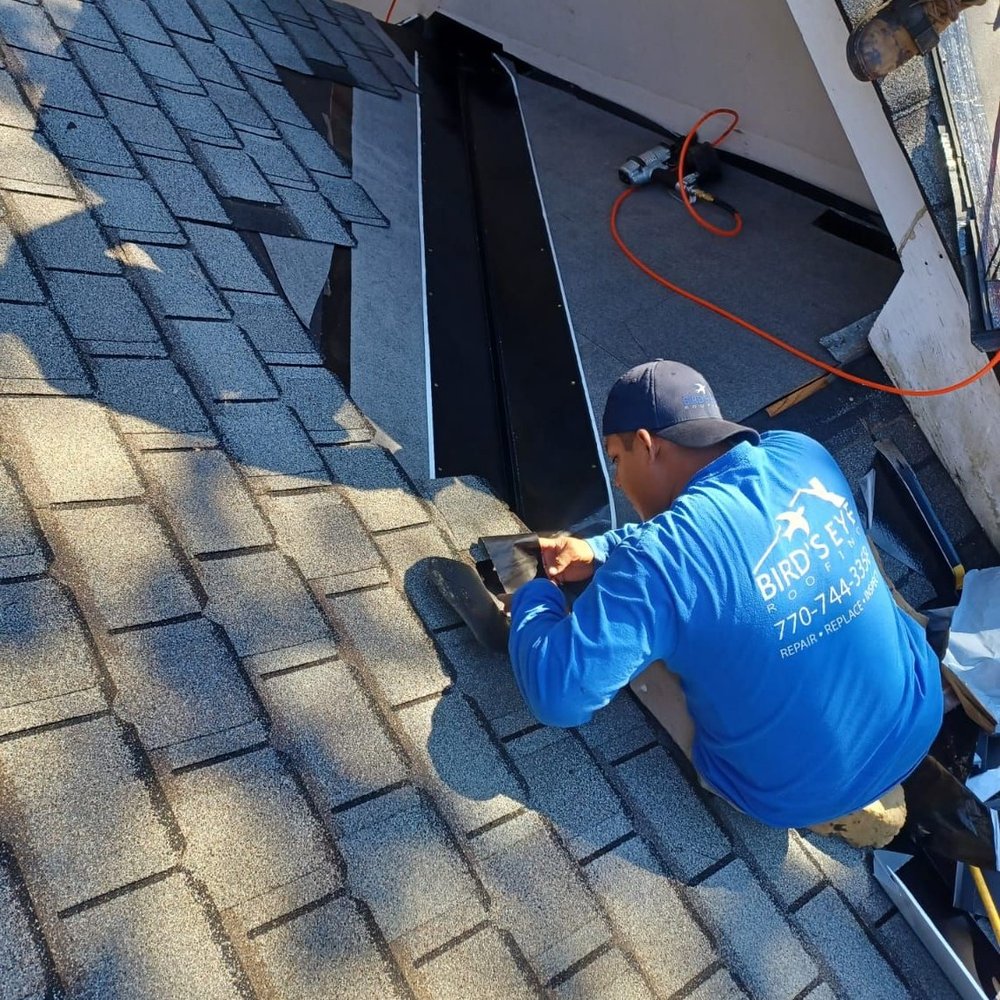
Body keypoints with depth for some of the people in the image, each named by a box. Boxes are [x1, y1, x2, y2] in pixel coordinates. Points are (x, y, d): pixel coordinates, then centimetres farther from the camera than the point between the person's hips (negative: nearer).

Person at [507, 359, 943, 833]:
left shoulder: (661, 561, -30)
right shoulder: (803, 455, -9)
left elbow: (556, 693, -28)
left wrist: (534, 595, -10)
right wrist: (600, 551, 4)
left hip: (799, 796, -5)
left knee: (634, 637, 10)